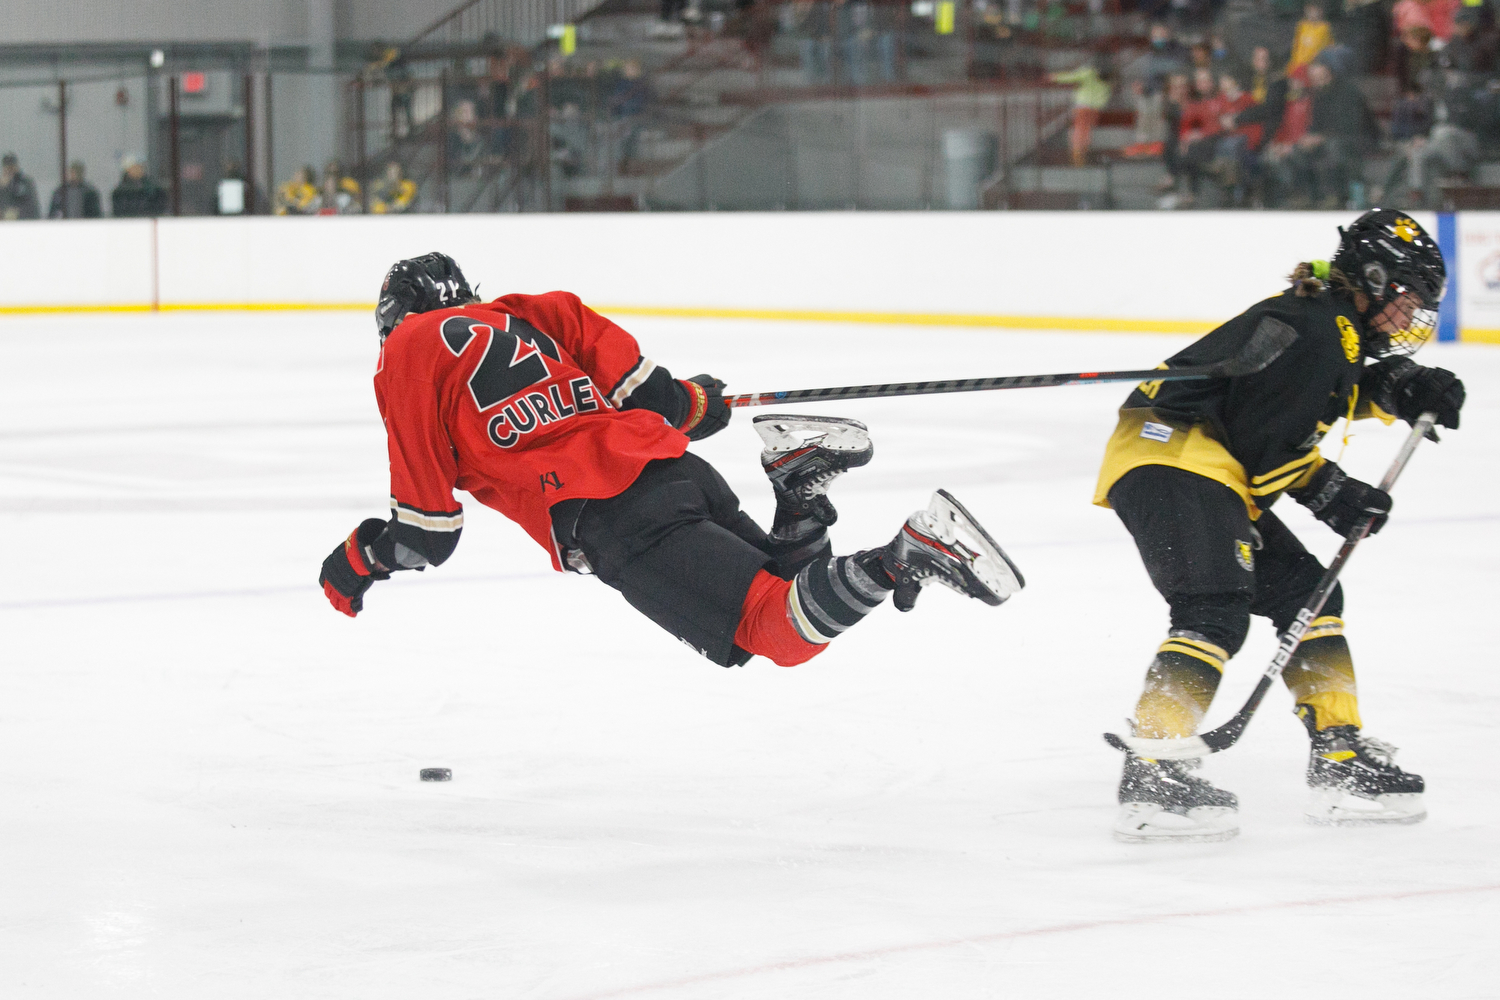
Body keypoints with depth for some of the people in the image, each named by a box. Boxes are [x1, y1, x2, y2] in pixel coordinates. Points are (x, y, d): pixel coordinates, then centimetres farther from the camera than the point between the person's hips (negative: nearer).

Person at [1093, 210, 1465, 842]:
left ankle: (1342, 764, 18)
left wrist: (1405, 388, 8)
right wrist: (1331, 494, -7)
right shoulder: (1311, 328, -16)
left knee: (1306, 593, 14)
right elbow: (1257, 437, -18)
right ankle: (1150, 778, -33)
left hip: (1212, 474, 11)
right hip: (1169, 456, -11)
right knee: (1215, 614, -25)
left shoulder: (1337, 324, 15)